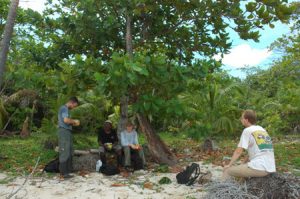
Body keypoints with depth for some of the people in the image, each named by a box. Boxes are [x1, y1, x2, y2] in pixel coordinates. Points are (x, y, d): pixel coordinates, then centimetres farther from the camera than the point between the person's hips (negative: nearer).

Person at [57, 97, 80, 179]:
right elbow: (66, 120, -22)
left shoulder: (66, 109, 23)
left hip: (67, 132, 10)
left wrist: (73, 123, 10)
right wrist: (74, 121, -8)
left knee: (69, 153, 12)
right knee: (64, 153, -7)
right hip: (64, 131, -10)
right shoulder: (64, 108, -8)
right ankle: (63, 173, -3)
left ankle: (68, 171, 18)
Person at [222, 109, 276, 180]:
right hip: (270, 168, 8)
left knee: (227, 170, 1)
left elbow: (238, 151, -7)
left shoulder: (247, 130, -5)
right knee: (244, 167, 33)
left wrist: (229, 165, 2)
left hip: (259, 168, -8)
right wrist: (244, 162, 21)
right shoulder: (262, 130, 17)